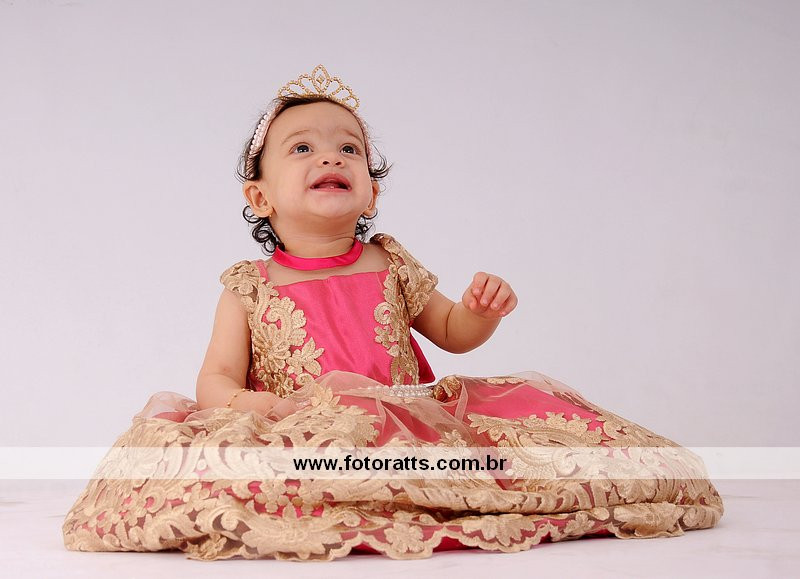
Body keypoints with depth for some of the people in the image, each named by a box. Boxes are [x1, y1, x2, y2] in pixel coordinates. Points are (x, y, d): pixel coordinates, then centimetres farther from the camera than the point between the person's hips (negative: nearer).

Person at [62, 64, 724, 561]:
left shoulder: (389, 264, 13)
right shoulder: (248, 287, 6)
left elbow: (452, 333, 22)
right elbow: (216, 382, 1)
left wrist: (482, 309, -3)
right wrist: (260, 406, -23)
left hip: (412, 424, 2)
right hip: (297, 440, -1)